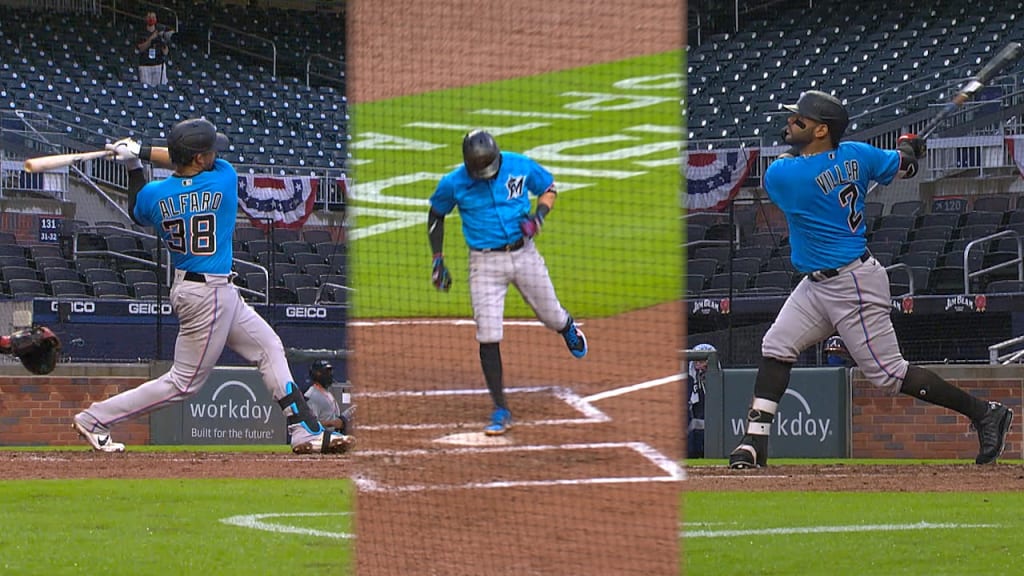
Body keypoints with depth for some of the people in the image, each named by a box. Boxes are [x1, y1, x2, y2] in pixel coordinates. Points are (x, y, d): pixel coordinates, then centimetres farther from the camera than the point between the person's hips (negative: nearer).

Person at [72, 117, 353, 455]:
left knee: (269, 348, 16)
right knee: (183, 383, 1)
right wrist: (141, 154, -2)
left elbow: (137, 211, 17)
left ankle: (306, 432, 16)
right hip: (209, 296, -8)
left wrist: (135, 165, 15)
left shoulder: (153, 196, -5)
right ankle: (95, 419, 2)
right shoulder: (224, 179, -17)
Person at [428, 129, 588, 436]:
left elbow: (548, 188, 8)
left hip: (525, 254, 2)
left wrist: (538, 216, -12)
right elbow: (436, 215, 6)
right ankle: (501, 410, -2)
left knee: (551, 316, 15)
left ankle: (569, 328, 57)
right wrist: (437, 260, 2)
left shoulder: (521, 166, -10)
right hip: (485, 263, -2)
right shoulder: (453, 183, -12)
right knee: (488, 335, -9)